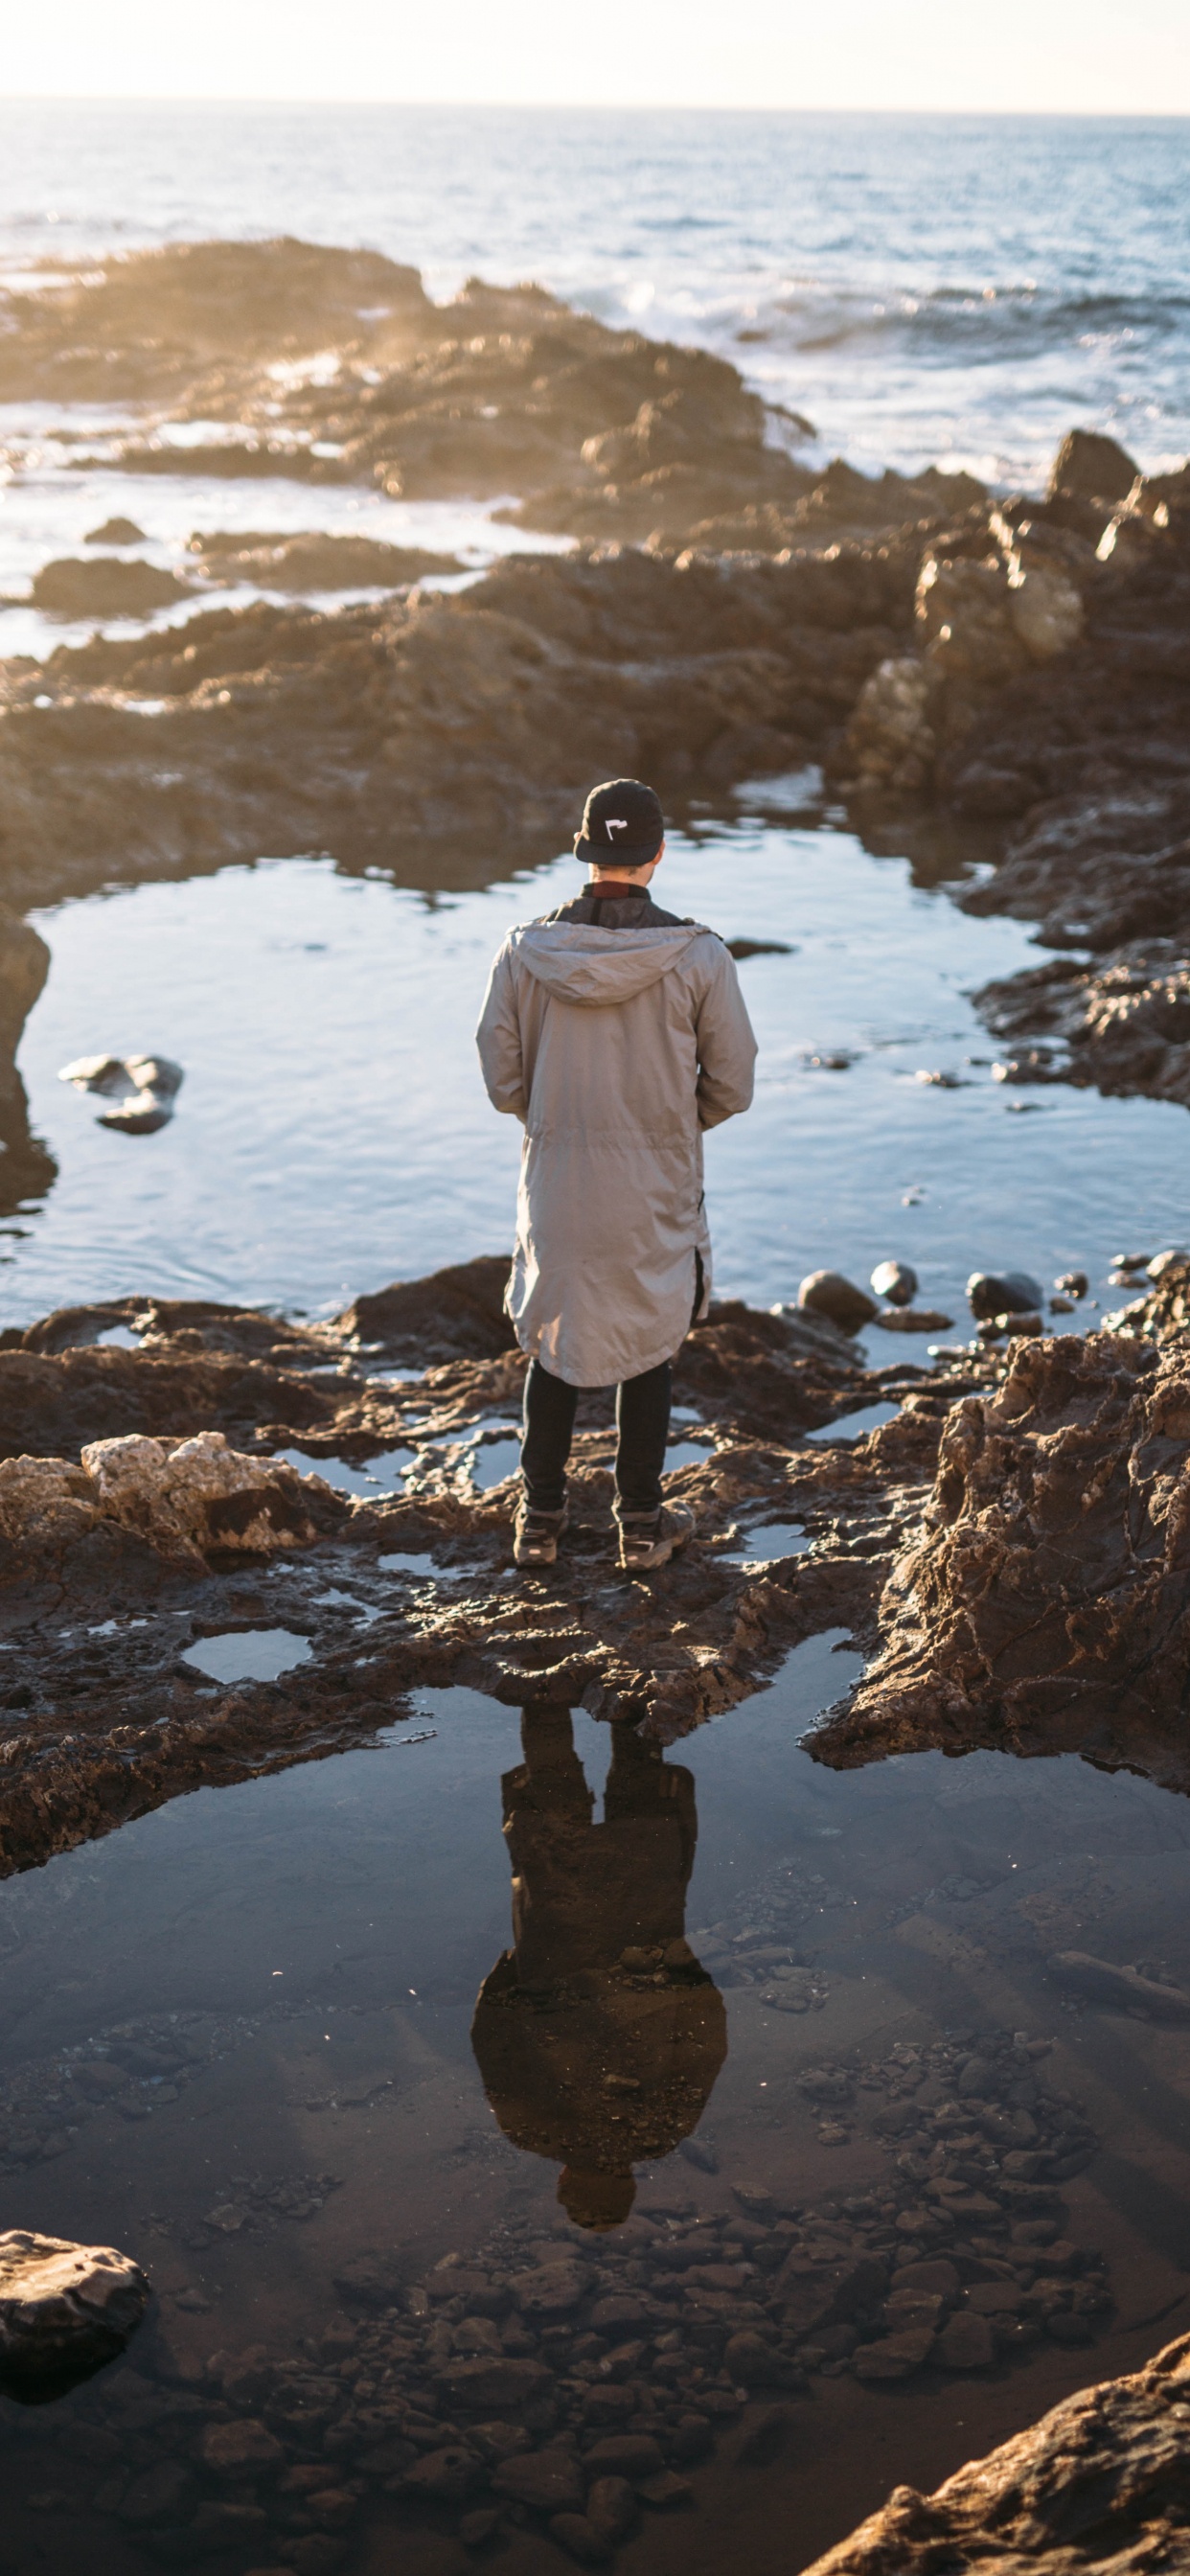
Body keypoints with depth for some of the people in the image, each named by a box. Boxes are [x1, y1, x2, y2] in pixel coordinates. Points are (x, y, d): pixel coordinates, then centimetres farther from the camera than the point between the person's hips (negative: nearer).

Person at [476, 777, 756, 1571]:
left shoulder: (525, 953, -10)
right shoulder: (699, 958, -14)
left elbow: (503, 1080, -3)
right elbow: (732, 1086, -7)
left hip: (556, 1183, 2)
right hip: (657, 1193, -2)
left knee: (552, 1341, 18)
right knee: (647, 1348, 15)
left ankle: (541, 1519, 26)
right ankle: (643, 1522, 24)